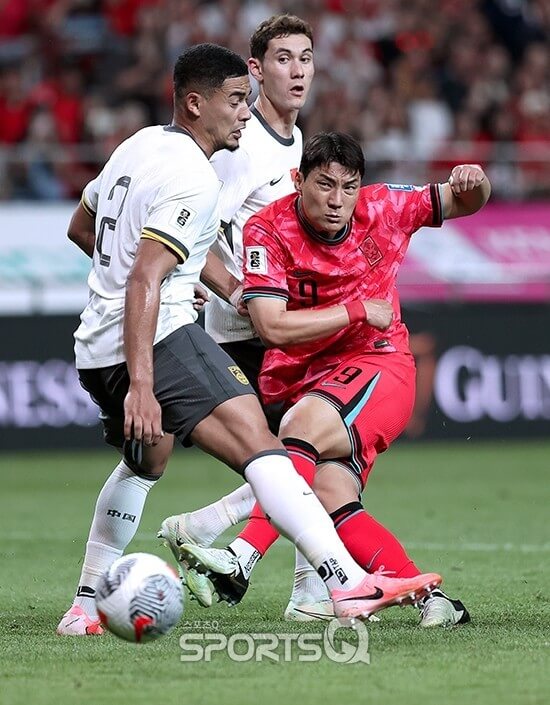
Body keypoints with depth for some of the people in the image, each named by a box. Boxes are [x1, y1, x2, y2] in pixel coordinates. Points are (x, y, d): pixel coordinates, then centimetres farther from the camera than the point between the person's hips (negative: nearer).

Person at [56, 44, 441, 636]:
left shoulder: (138, 145, 17)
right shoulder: (192, 177, -12)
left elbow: (80, 228, 32)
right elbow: (144, 284, -22)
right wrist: (141, 386, -29)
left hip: (96, 344, 10)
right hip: (156, 338, -10)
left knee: (144, 463, 33)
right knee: (259, 445, -22)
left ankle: (86, 607, 38)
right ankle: (349, 583, -39)